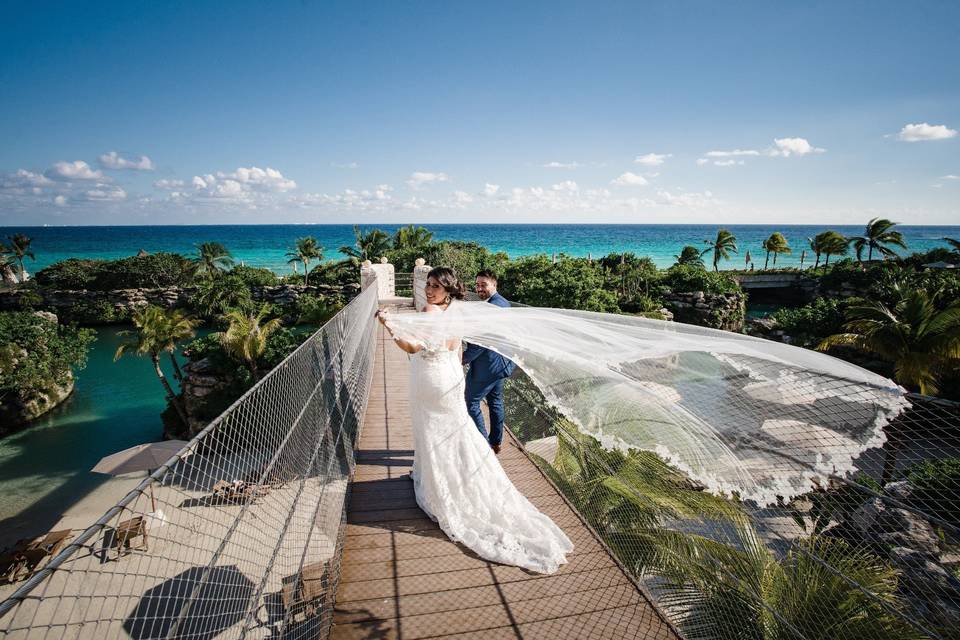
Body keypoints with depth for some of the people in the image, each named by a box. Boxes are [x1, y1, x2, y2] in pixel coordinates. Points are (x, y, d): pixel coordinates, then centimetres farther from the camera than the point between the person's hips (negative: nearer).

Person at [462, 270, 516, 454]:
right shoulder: (504, 303, 9)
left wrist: (464, 358, -18)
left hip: (487, 365, -10)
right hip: (500, 362, 10)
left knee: (471, 402, 1)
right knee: (495, 401, 19)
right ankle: (496, 442, 30)